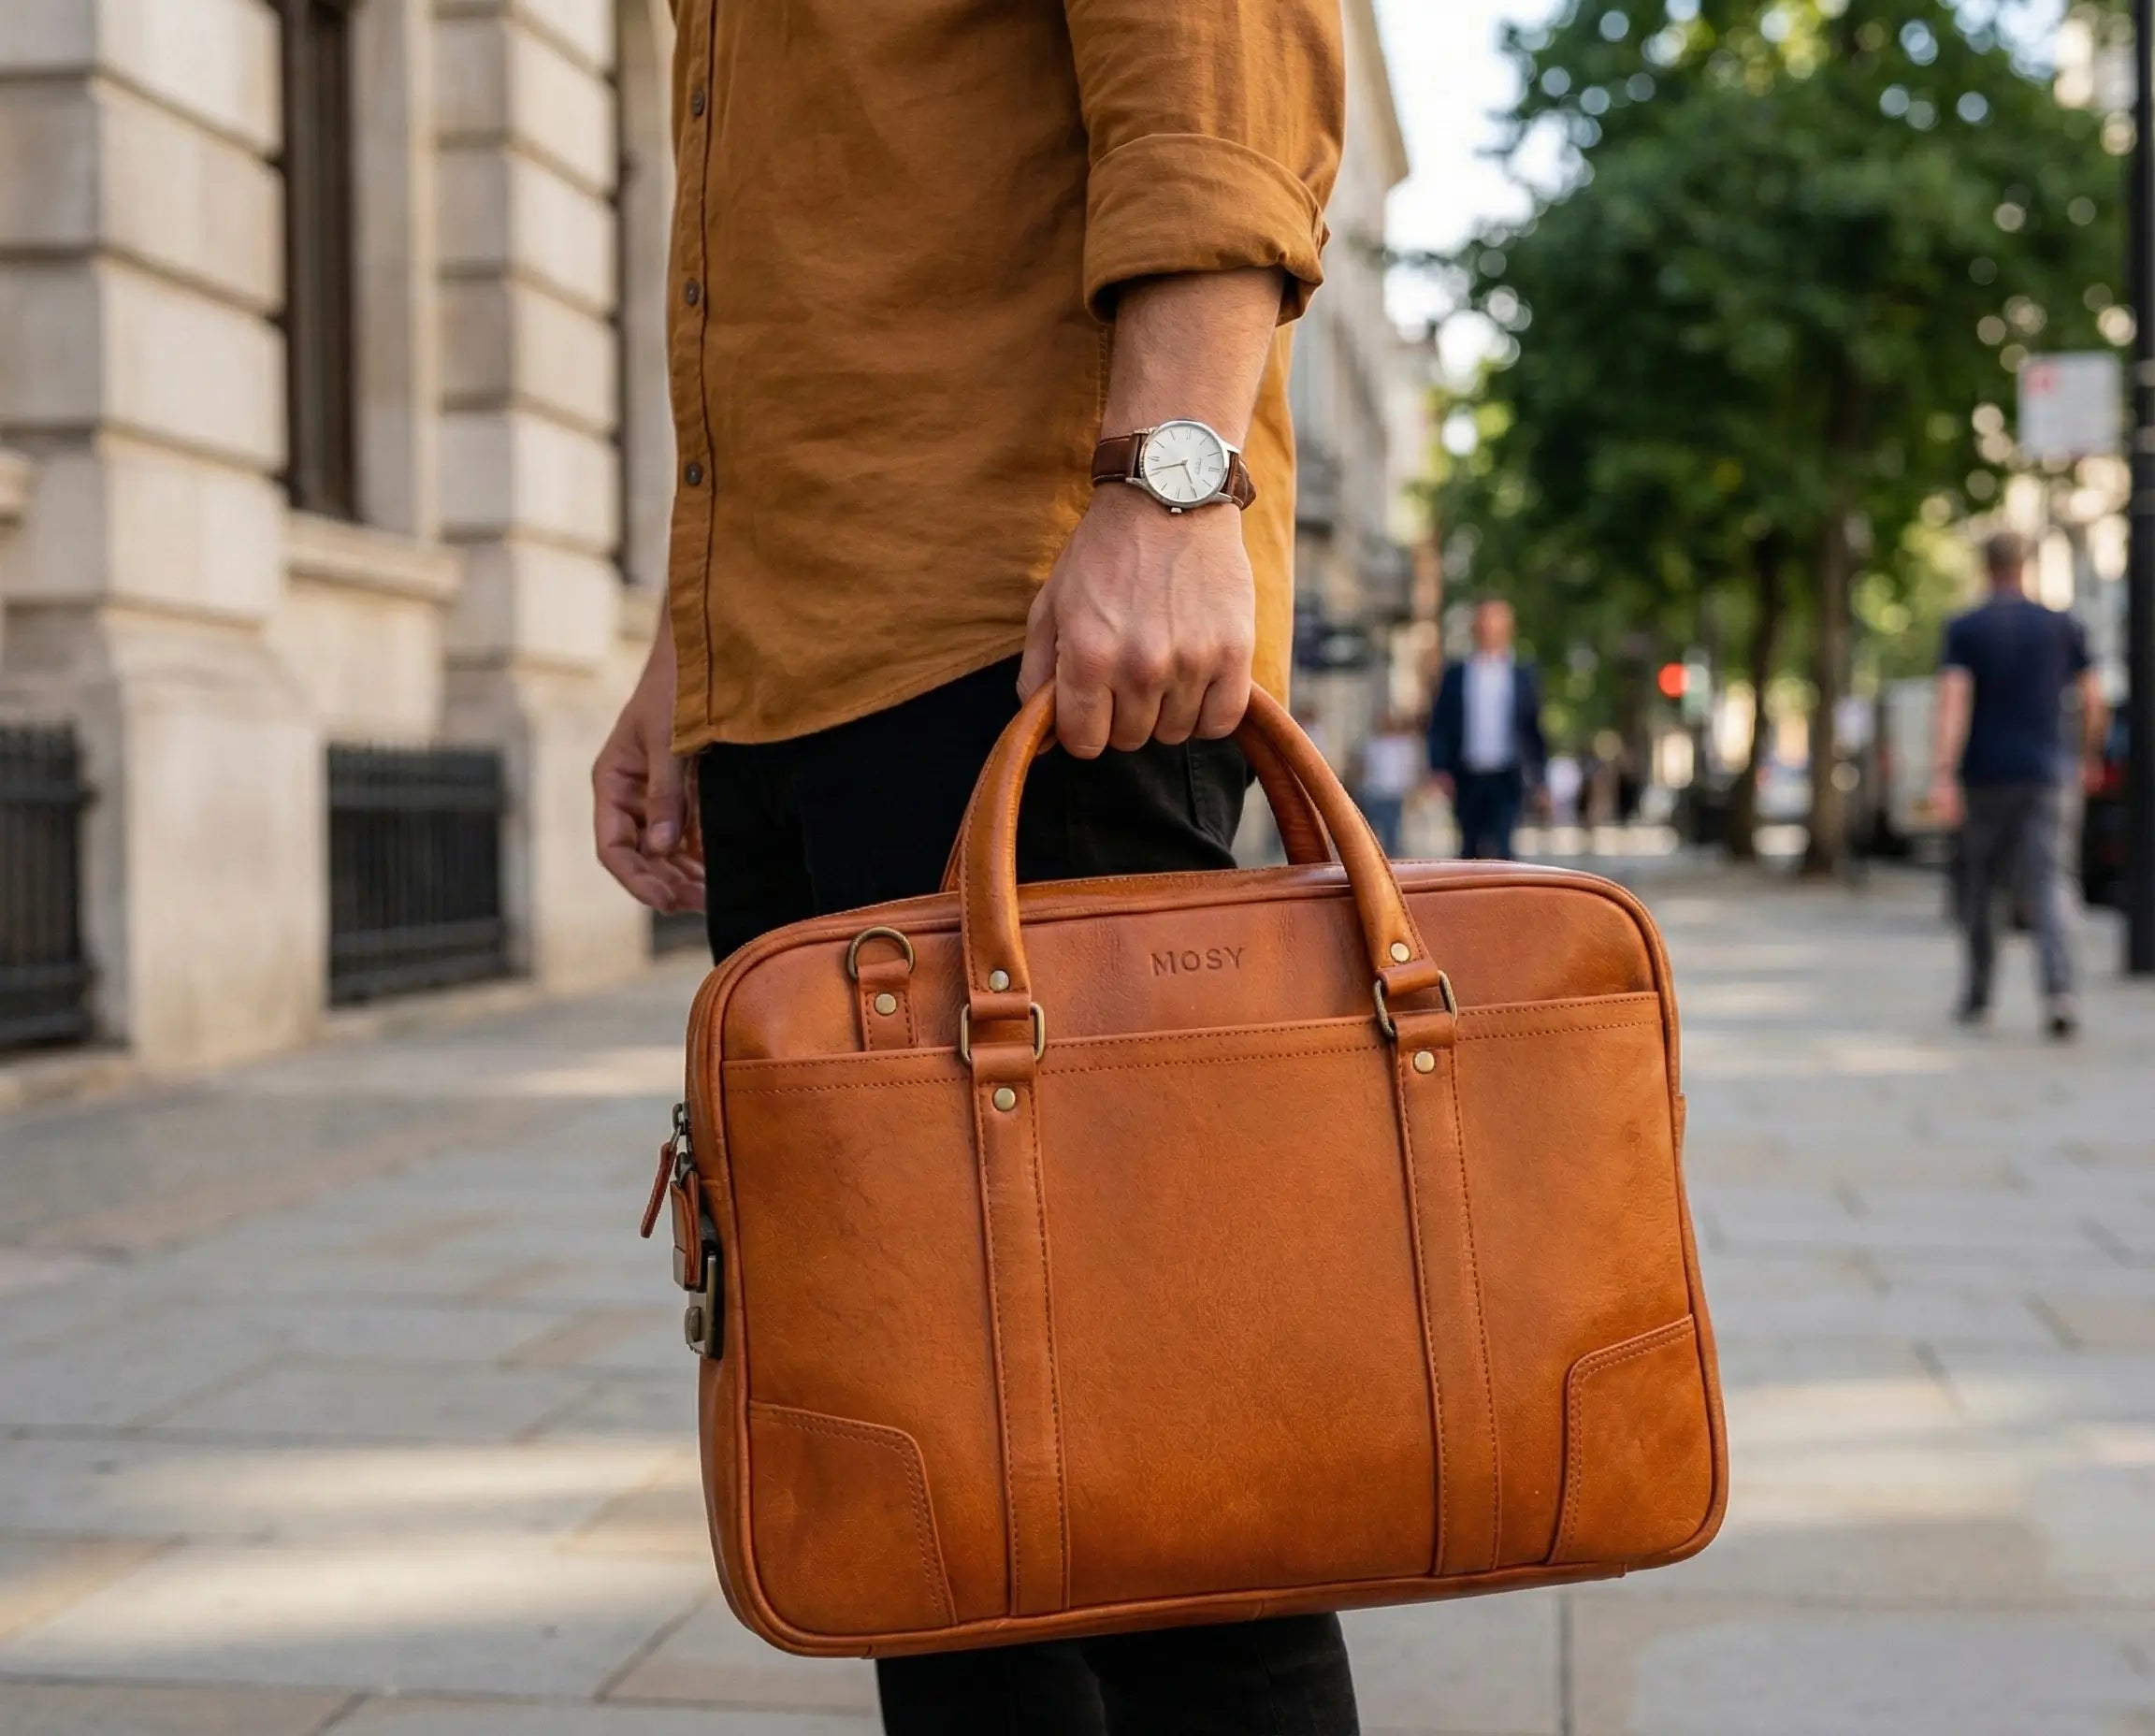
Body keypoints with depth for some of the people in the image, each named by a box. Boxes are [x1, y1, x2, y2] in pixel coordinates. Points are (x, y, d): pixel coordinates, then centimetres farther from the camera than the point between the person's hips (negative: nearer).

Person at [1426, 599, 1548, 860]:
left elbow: (1535, 727, 10)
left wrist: (1537, 776, 5)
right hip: (1467, 779, 2)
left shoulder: (1524, 675, 8)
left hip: (1507, 779, -2)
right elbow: (1439, 726, 7)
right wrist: (1440, 770, -5)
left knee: (1500, 845, -18)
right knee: (1471, 849, 10)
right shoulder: (1456, 675, 9)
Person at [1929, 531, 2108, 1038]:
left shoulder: (1964, 629, -2)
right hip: (2043, 772, 1)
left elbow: (1953, 702, -14)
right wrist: (2090, 754, 26)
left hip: (1984, 774, -1)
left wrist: (1943, 777, -21)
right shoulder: (2062, 626, 6)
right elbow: (2092, 700, 8)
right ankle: (2059, 992, -23)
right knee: (2046, 883, -5)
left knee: (1980, 883, 14)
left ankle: (1978, 993, 23)